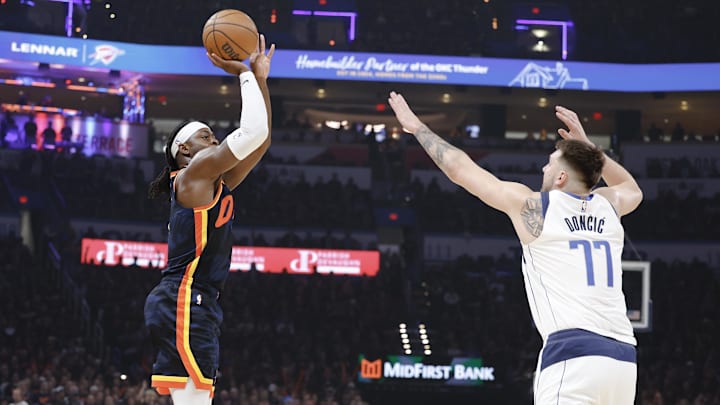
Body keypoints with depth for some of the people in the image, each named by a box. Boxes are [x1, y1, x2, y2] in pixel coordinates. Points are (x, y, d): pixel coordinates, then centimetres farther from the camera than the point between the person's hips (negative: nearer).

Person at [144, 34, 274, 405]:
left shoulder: (217, 183, 22)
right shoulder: (194, 172, -3)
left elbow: (262, 139, 23)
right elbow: (253, 130, -13)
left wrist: (260, 78, 20)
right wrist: (244, 74, -2)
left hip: (199, 305, 10)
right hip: (184, 301, -10)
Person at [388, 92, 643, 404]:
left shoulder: (529, 205, 5)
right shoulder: (609, 205, 18)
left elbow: (459, 169, 16)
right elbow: (633, 189, 45)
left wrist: (417, 126, 30)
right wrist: (586, 145, 42)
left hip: (571, 357, -7)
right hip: (622, 359, 7)